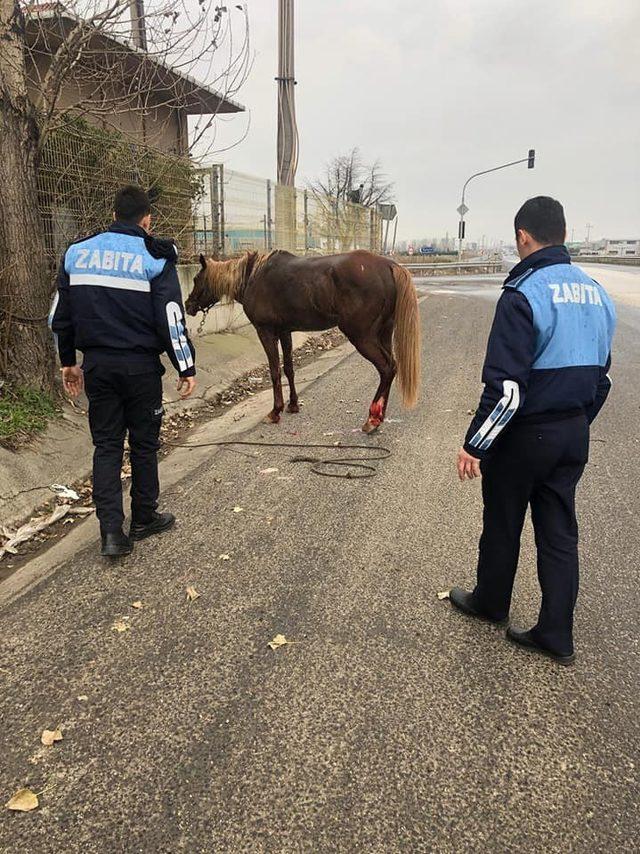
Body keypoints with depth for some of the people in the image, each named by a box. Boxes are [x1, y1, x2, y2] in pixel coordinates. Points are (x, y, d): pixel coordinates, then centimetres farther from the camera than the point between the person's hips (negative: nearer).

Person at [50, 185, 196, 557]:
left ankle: (111, 530, 3)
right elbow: (171, 320, -12)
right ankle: (144, 520, 24)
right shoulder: (154, 257, -8)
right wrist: (187, 368, -4)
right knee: (144, 444, 11)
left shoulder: (77, 252, 7)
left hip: (96, 365, 4)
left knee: (106, 445, 9)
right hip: (141, 366, -3)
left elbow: (60, 316, 11)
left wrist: (68, 361, 21)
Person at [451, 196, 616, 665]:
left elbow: (506, 388, -24)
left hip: (525, 435, -6)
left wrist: (474, 445, -16)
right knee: (559, 533, 13)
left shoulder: (523, 294, -19)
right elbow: (600, 377, 13)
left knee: (502, 525, 14)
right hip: (575, 436, 7)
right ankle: (557, 635, 21)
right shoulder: (597, 293, 6)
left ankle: (490, 602, 36)